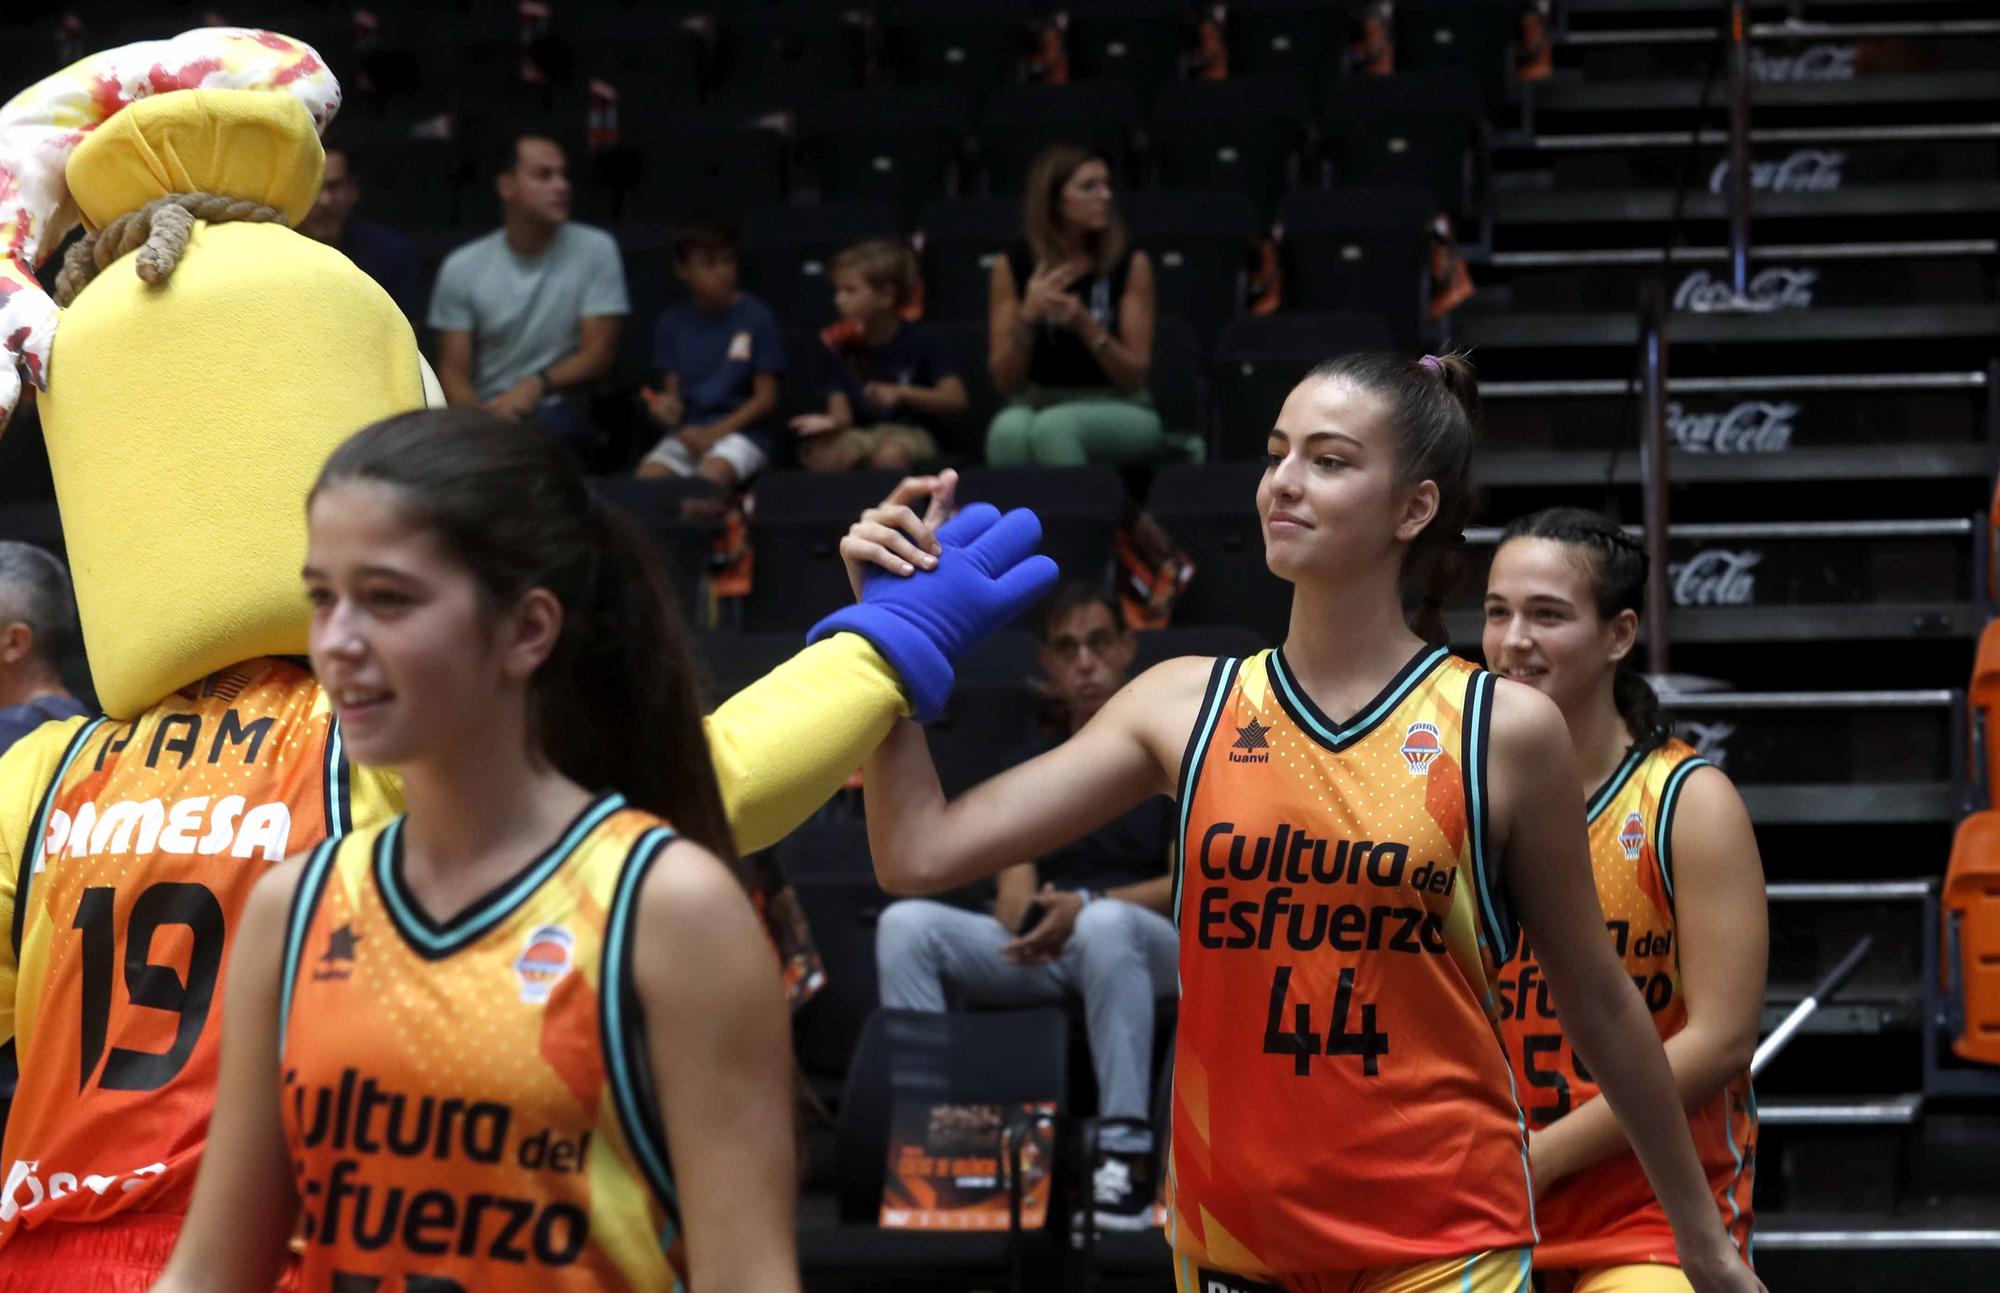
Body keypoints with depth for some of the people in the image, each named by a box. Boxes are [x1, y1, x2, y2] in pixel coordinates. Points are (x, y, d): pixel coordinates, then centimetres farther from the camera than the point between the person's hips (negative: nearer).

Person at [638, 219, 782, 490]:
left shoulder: (756, 317, 0)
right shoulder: (672, 323, 11)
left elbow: (766, 398, -1)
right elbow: (672, 391, 11)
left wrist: (714, 433, -11)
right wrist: (664, 410, -14)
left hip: (740, 430, -3)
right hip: (686, 432, 3)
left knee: (711, 475, -35)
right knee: (647, 477, -26)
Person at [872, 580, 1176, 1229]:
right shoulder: (1030, 763, 21)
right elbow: (1015, 888, 11)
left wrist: (1083, 905, -19)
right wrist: (1030, 921, -16)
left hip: (1152, 947, -4)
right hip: (1040, 956, 4)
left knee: (1103, 924, -42)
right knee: (906, 923, -21)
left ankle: (1127, 1149, -41)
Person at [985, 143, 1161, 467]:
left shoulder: (1131, 265, -6)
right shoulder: (1012, 267, -3)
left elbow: (1135, 376, -7)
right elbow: (1005, 382, -3)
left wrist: (1086, 325, -23)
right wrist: (1028, 316, -20)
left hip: (1121, 412, -1)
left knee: (1053, 427, -35)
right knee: (1008, 429, -35)